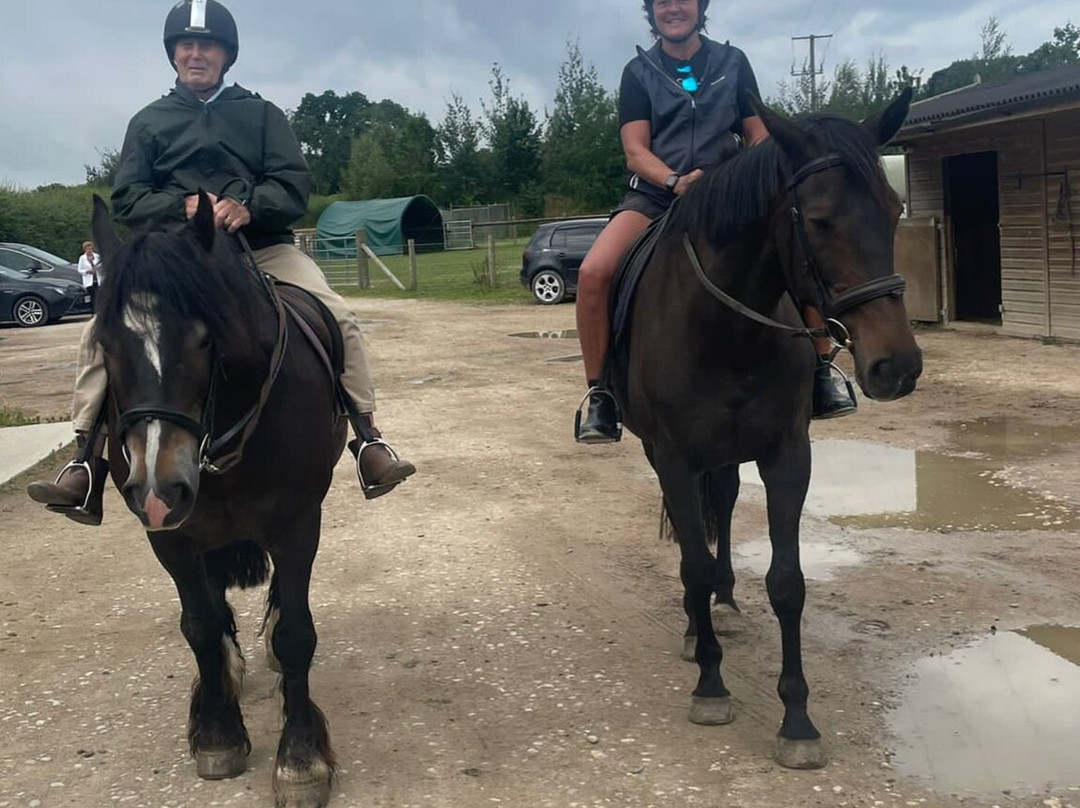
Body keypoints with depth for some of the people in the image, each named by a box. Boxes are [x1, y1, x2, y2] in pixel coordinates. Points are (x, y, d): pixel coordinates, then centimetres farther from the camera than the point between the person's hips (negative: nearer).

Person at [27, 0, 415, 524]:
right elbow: (126, 200, 3)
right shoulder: (149, 122, 12)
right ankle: (87, 463, -17)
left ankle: (368, 442, -17)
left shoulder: (260, 114, 11)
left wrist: (247, 205, -22)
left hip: (262, 247, 0)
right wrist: (183, 205, -18)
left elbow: (295, 187, 0)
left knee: (338, 316, -23)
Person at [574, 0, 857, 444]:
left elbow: (759, 136, 11)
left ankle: (821, 371, 0)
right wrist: (676, 181, -24)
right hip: (654, 195, -1)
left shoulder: (733, 62, 11)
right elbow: (635, 151, -3)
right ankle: (599, 394, -14)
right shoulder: (638, 72, 7)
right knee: (593, 272, -28)